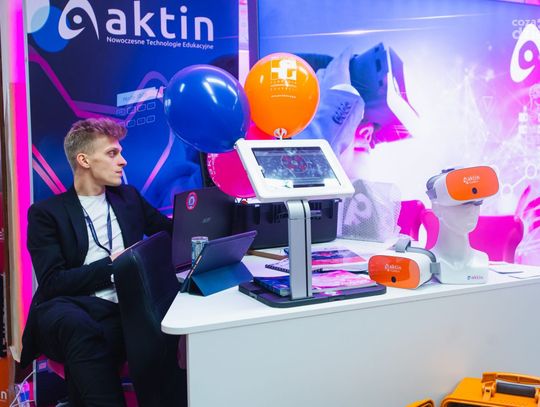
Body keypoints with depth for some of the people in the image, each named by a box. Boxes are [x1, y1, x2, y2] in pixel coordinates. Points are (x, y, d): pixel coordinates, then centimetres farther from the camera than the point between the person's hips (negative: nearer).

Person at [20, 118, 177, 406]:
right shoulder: (46, 213, 7)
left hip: (124, 309, 2)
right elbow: (53, 283, -3)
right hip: (71, 308, -1)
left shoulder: (129, 198, 21)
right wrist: (112, 265, -9)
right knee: (79, 326, -39)